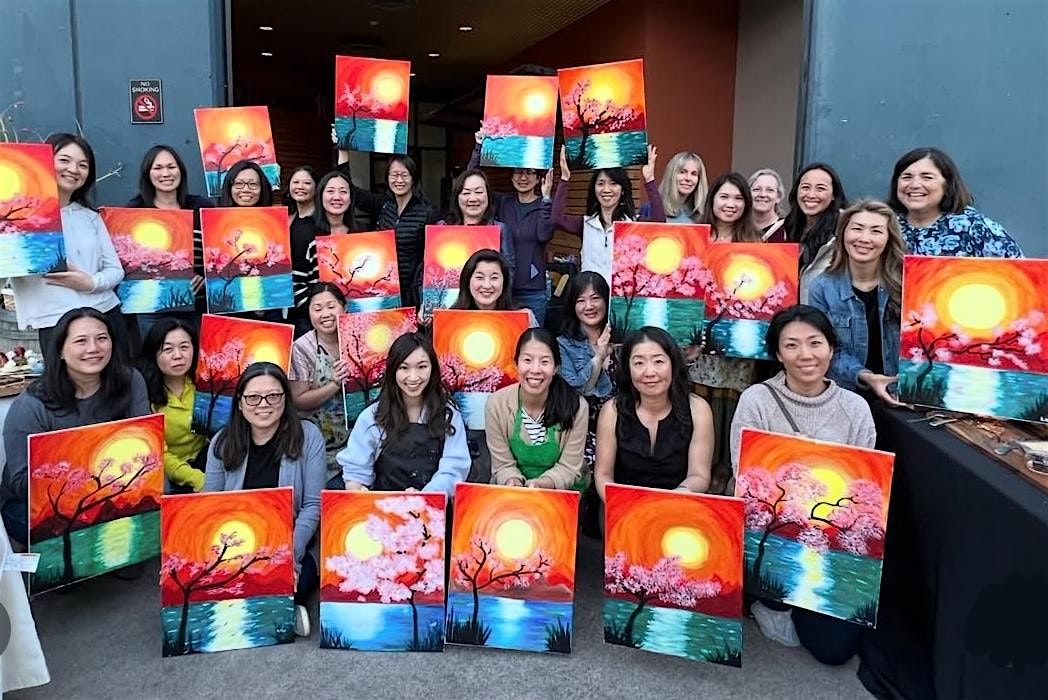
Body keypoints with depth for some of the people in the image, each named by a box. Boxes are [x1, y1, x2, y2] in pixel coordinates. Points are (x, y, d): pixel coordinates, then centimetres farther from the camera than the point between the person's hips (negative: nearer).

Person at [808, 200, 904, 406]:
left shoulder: (905, 283, 0)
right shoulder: (822, 288, 0)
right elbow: (831, 352, -3)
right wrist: (865, 377, -20)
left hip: (903, 396, -1)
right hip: (845, 394, 1)